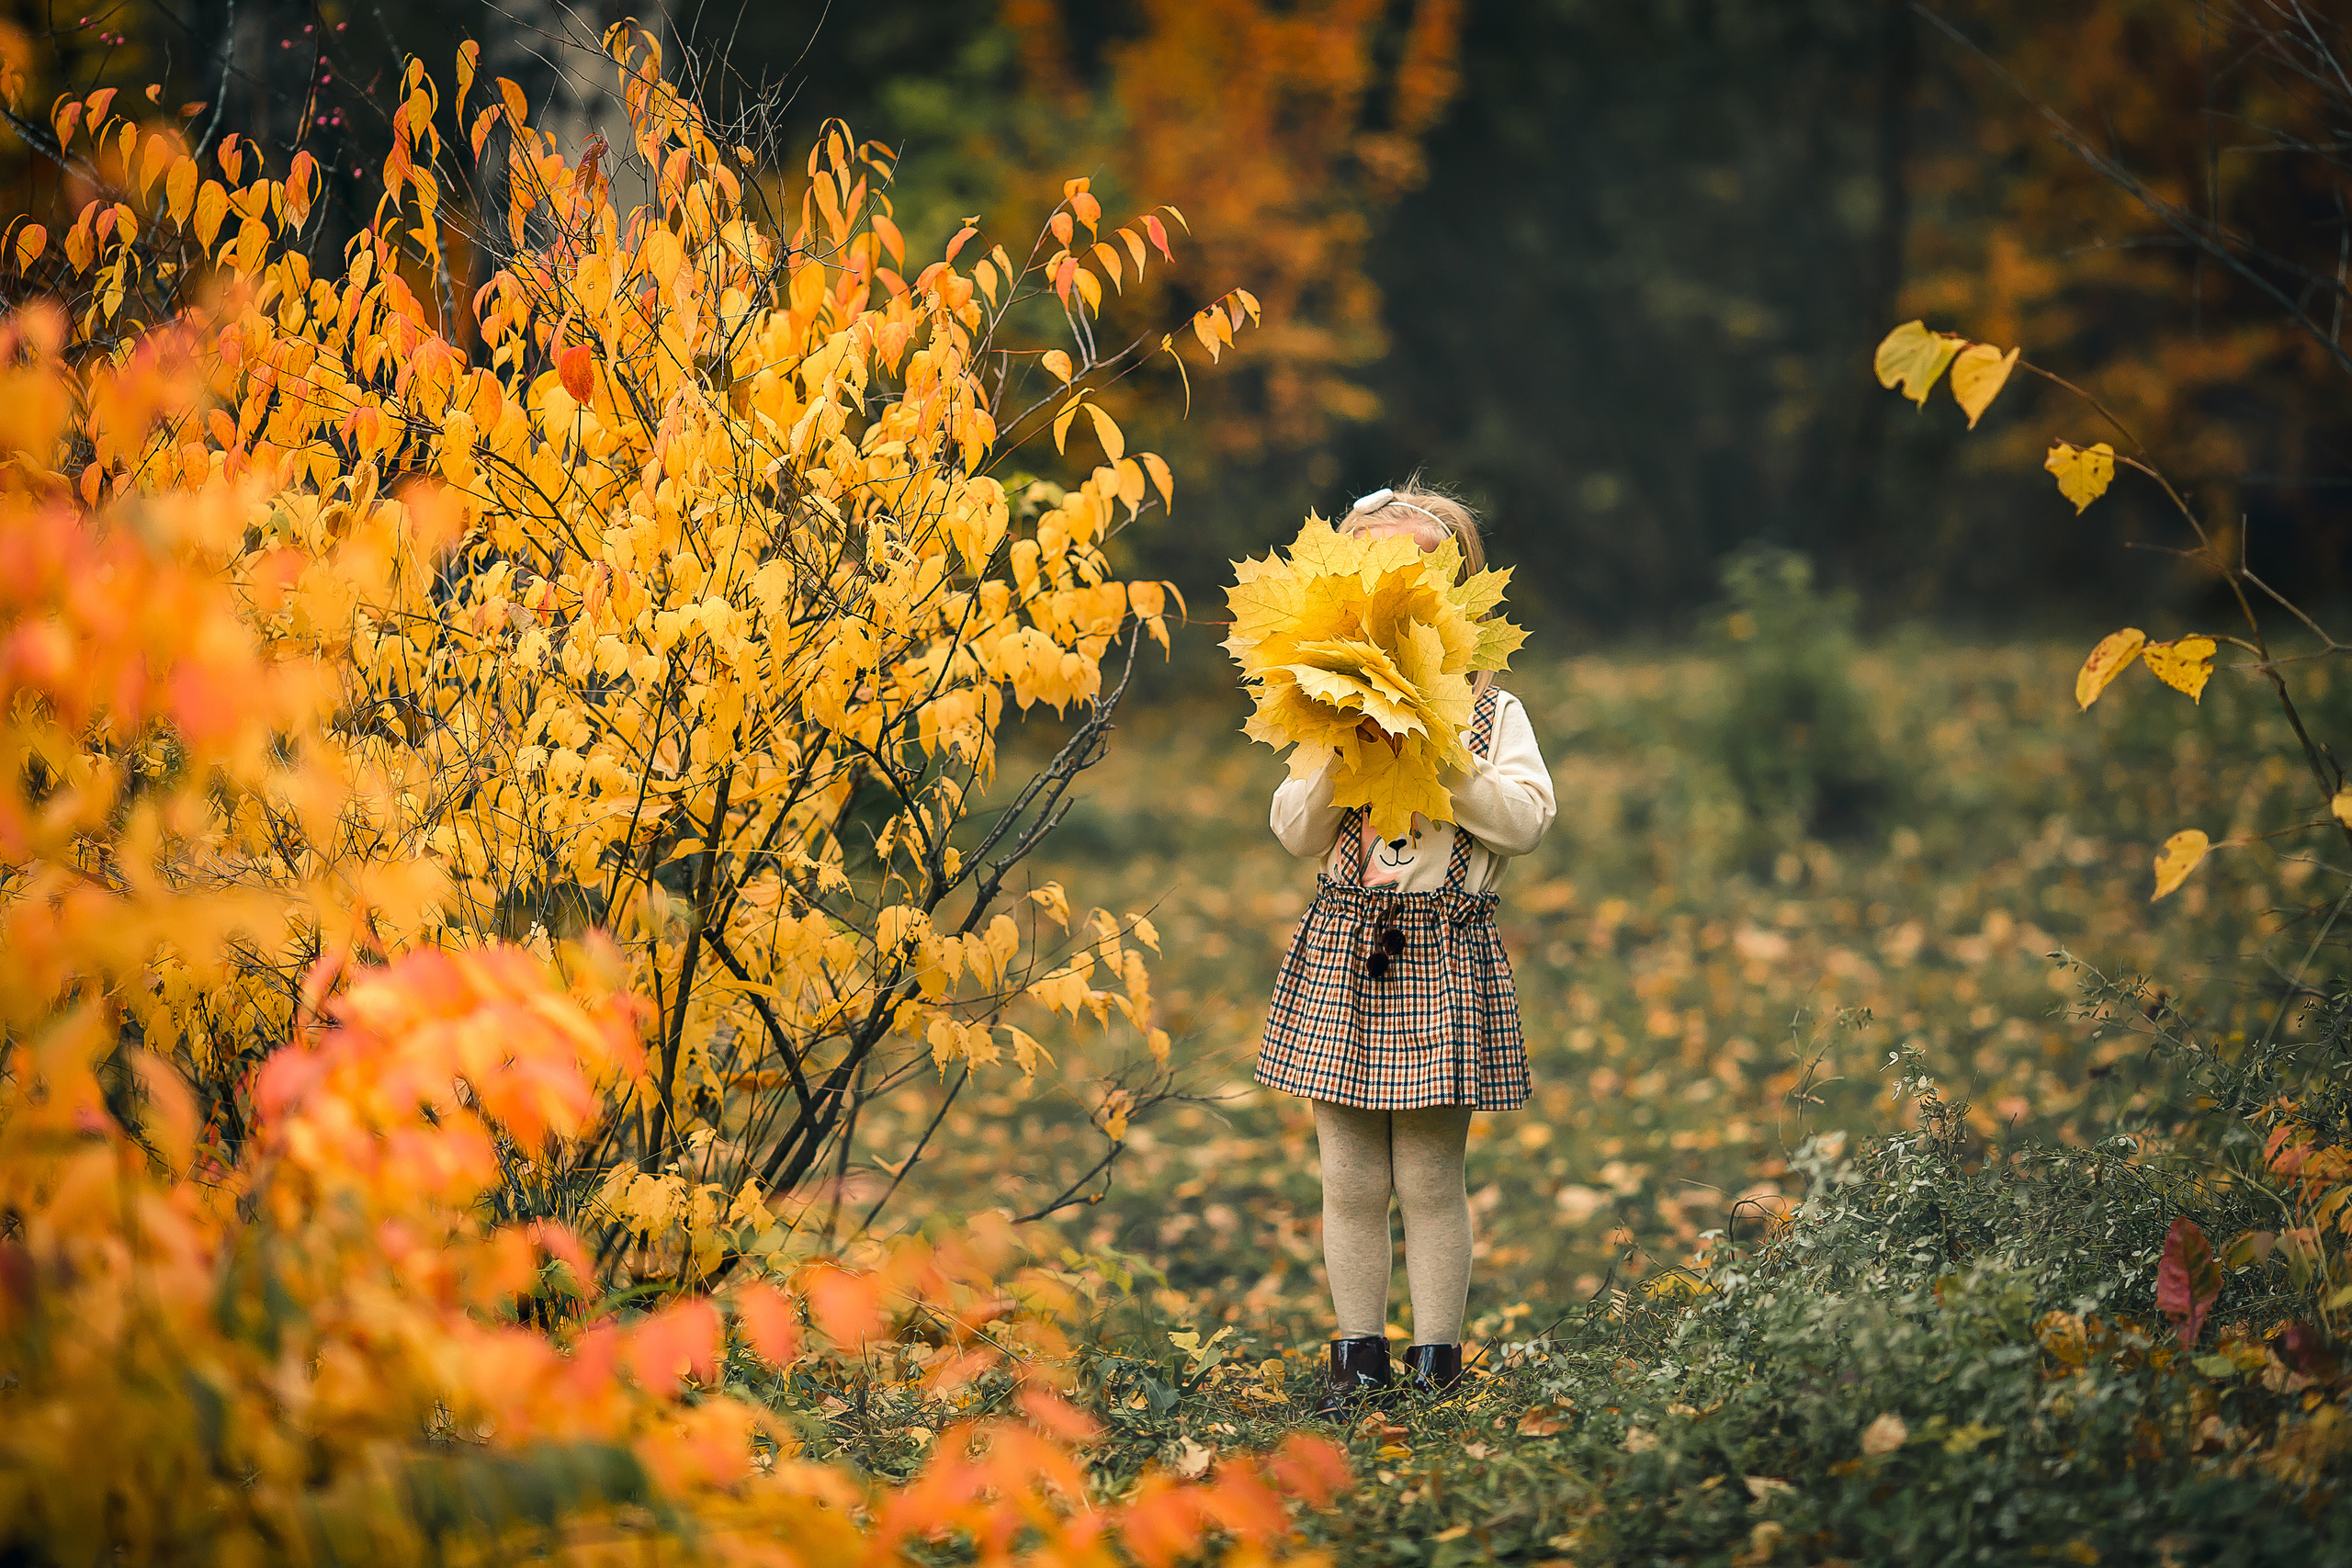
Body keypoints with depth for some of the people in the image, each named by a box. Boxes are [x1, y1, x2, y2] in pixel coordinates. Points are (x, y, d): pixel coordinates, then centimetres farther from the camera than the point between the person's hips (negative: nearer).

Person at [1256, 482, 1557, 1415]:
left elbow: (1527, 819, -9)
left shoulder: (1490, 712, 2)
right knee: (1351, 1181, 5)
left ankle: (1435, 1363, 10)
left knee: (1430, 1179, 1)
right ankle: (1359, 1358, 15)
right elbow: (1297, 835, 2)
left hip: (1444, 952, -2)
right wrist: (1334, 763, -13)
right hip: (1343, 951, 2)